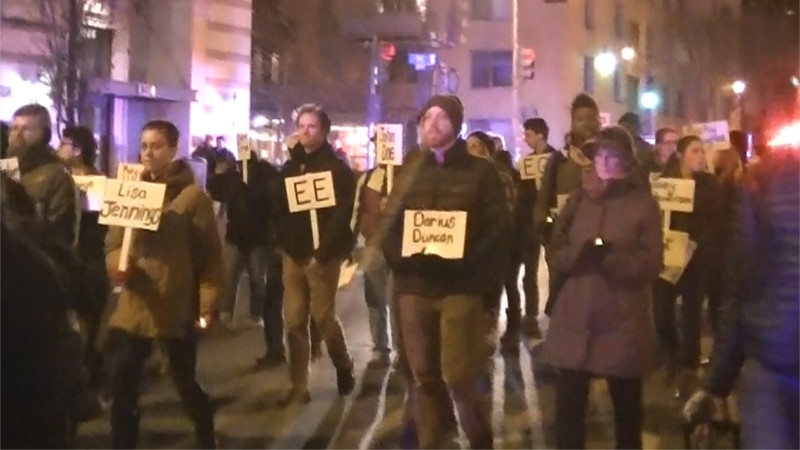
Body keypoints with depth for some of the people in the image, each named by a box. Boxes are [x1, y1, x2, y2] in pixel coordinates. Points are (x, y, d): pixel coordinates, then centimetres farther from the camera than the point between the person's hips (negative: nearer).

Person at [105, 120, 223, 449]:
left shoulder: (192, 196, -6)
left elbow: (210, 254, -6)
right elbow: (113, 242, 10)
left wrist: (208, 302, -13)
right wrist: (116, 264, -13)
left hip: (178, 308, -3)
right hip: (134, 306, 4)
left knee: (185, 383, 12)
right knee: (122, 386, 2)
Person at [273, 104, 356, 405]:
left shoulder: (338, 168, -3)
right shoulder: (290, 167, 13)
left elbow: (342, 214, -11)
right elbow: (279, 207, 14)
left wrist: (322, 251, -17)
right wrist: (284, 242, 0)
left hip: (322, 254, -5)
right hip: (293, 254, 5)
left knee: (323, 316, -1)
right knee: (293, 321, 3)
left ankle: (344, 368, 26)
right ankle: (298, 387, 9)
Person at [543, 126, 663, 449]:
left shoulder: (644, 203, 0)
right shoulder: (578, 200, 11)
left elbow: (651, 265, -6)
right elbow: (554, 254, 5)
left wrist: (610, 259, -22)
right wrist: (578, 254, -16)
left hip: (622, 324, -2)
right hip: (574, 320, 2)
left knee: (627, 409, 13)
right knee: (567, 409, 2)